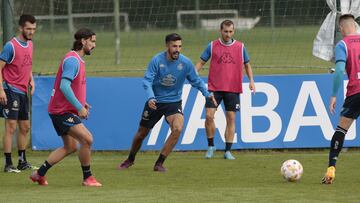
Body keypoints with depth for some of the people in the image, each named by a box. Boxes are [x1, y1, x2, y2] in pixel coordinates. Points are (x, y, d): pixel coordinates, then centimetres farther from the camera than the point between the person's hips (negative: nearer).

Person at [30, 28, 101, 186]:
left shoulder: (78, 60, 15)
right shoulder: (72, 60, -17)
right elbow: (64, 86, -27)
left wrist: (81, 103, 11)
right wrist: (79, 107, -27)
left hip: (63, 110, 11)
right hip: (62, 111, -11)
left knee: (70, 147, 16)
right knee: (87, 139, -17)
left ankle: (39, 174, 22)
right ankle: (87, 178, -7)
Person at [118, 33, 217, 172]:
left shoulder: (186, 63, -10)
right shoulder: (157, 60, -15)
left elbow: (196, 81, 3)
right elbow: (147, 80, -20)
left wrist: (207, 94, -10)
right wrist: (150, 97, -36)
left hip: (173, 102, 0)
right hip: (154, 102, 0)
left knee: (177, 129, -25)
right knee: (141, 133, 10)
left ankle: (159, 163, -12)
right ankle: (130, 159, 39)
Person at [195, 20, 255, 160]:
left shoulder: (240, 47, 6)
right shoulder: (212, 46, 3)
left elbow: (247, 64, 16)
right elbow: (201, 62, 6)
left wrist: (251, 81, 5)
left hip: (233, 89, 1)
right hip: (214, 88, -1)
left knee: (231, 118, 0)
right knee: (209, 116, -11)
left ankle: (228, 151, 6)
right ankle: (211, 147, 7)